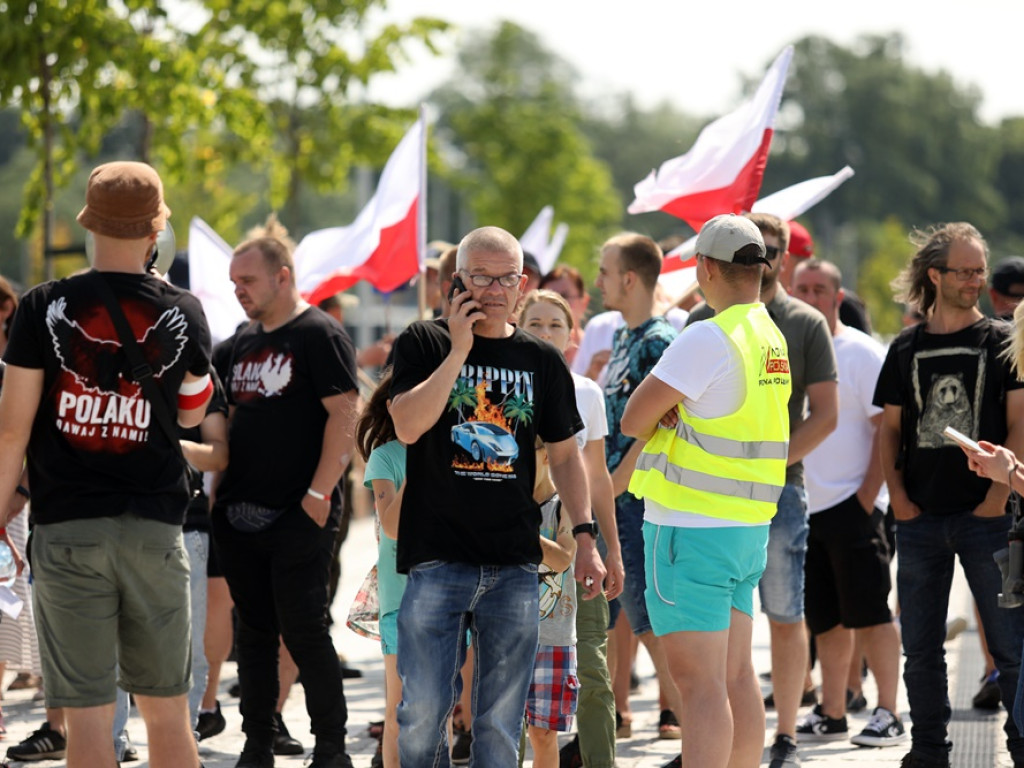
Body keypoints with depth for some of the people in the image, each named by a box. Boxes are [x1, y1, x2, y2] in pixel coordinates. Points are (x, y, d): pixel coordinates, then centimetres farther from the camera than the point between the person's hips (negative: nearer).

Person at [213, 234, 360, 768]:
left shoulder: (320, 335, -7)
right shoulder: (244, 341, 17)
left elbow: (344, 414, -14)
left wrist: (319, 492, -19)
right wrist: (220, 490, 15)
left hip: (297, 517, -8)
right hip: (240, 513, 8)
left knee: (304, 630, -6)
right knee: (254, 631, 10)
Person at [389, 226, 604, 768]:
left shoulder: (541, 362, 11)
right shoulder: (424, 344, 3)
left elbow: (564, 455, 16)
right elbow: (407, 426, -12)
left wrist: (584, 536, 7)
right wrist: (459, 348, -12)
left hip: (515, 565, 3)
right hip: (437, 559, -2)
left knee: (501, 720, 4)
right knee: (423, 710, -5)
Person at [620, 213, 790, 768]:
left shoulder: (709, 338, -16)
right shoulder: (770, 337, 12)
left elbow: (633, 421, -12)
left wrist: (658, 408, 6)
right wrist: (669, 408, -2)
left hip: (693, 529, -9)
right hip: (747, 529, 9)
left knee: (699, 684, -10)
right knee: (736, 676, 13)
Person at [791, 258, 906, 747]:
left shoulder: (863, 353, -5)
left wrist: (867, 497, -13)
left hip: (852, 505, -5)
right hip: (801, 506, 5)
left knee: (869, 613, -5)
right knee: (825, 620, 10)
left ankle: (888, 715, -2)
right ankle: (831, 714, 16)